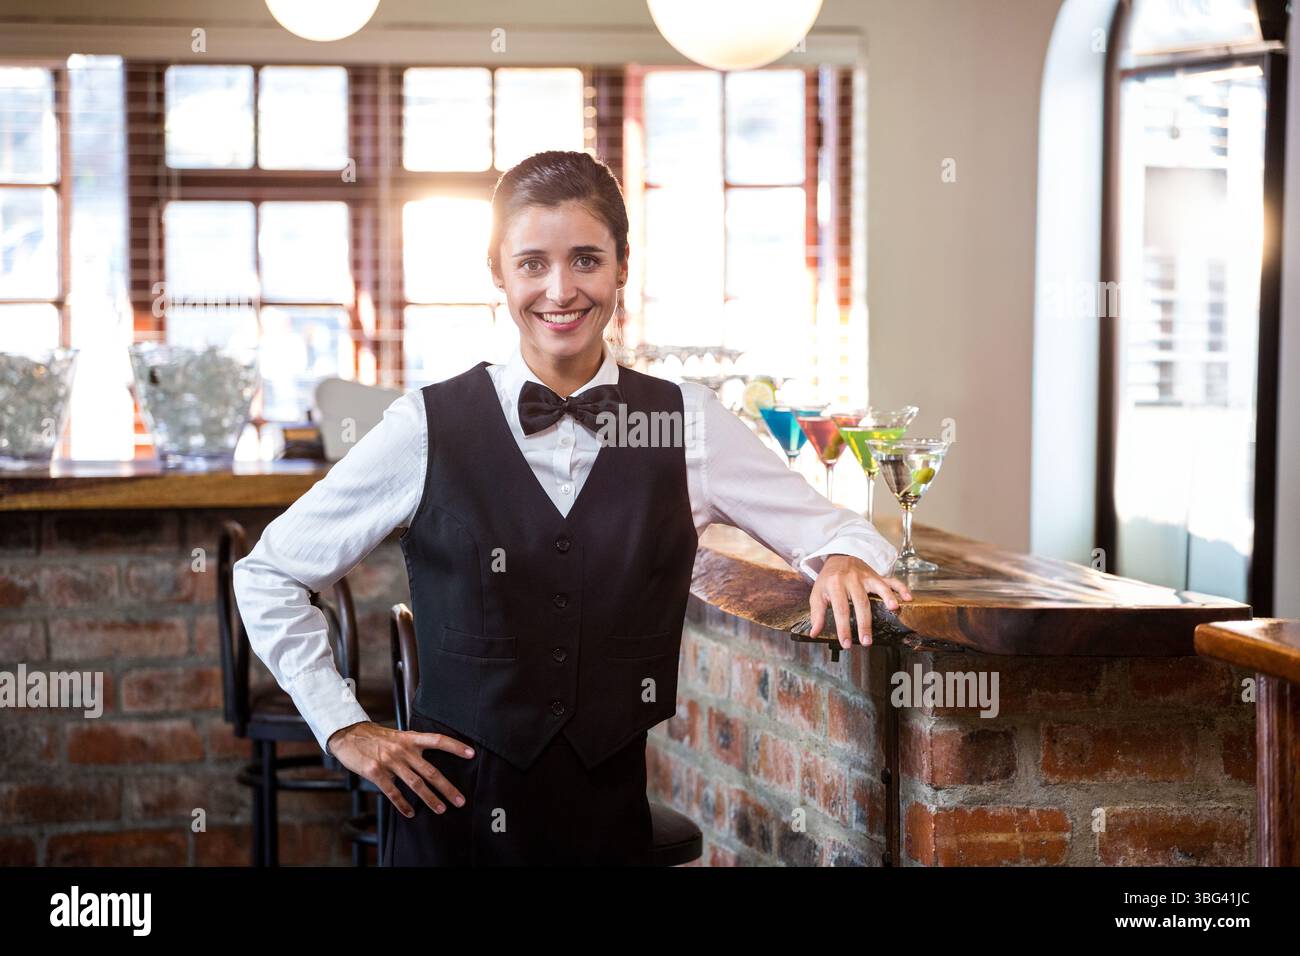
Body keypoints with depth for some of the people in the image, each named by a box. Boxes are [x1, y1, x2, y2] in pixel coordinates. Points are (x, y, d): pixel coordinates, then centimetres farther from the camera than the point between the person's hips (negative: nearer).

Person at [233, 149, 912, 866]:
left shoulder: (687, 424, -1)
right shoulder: (429, 429, -6)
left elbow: (824, 528, 8)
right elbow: (267, 574, 3)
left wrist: (845, 556, -15)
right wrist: (343, 727, -1)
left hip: (610, 809, 2)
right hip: (455, 807, -1)